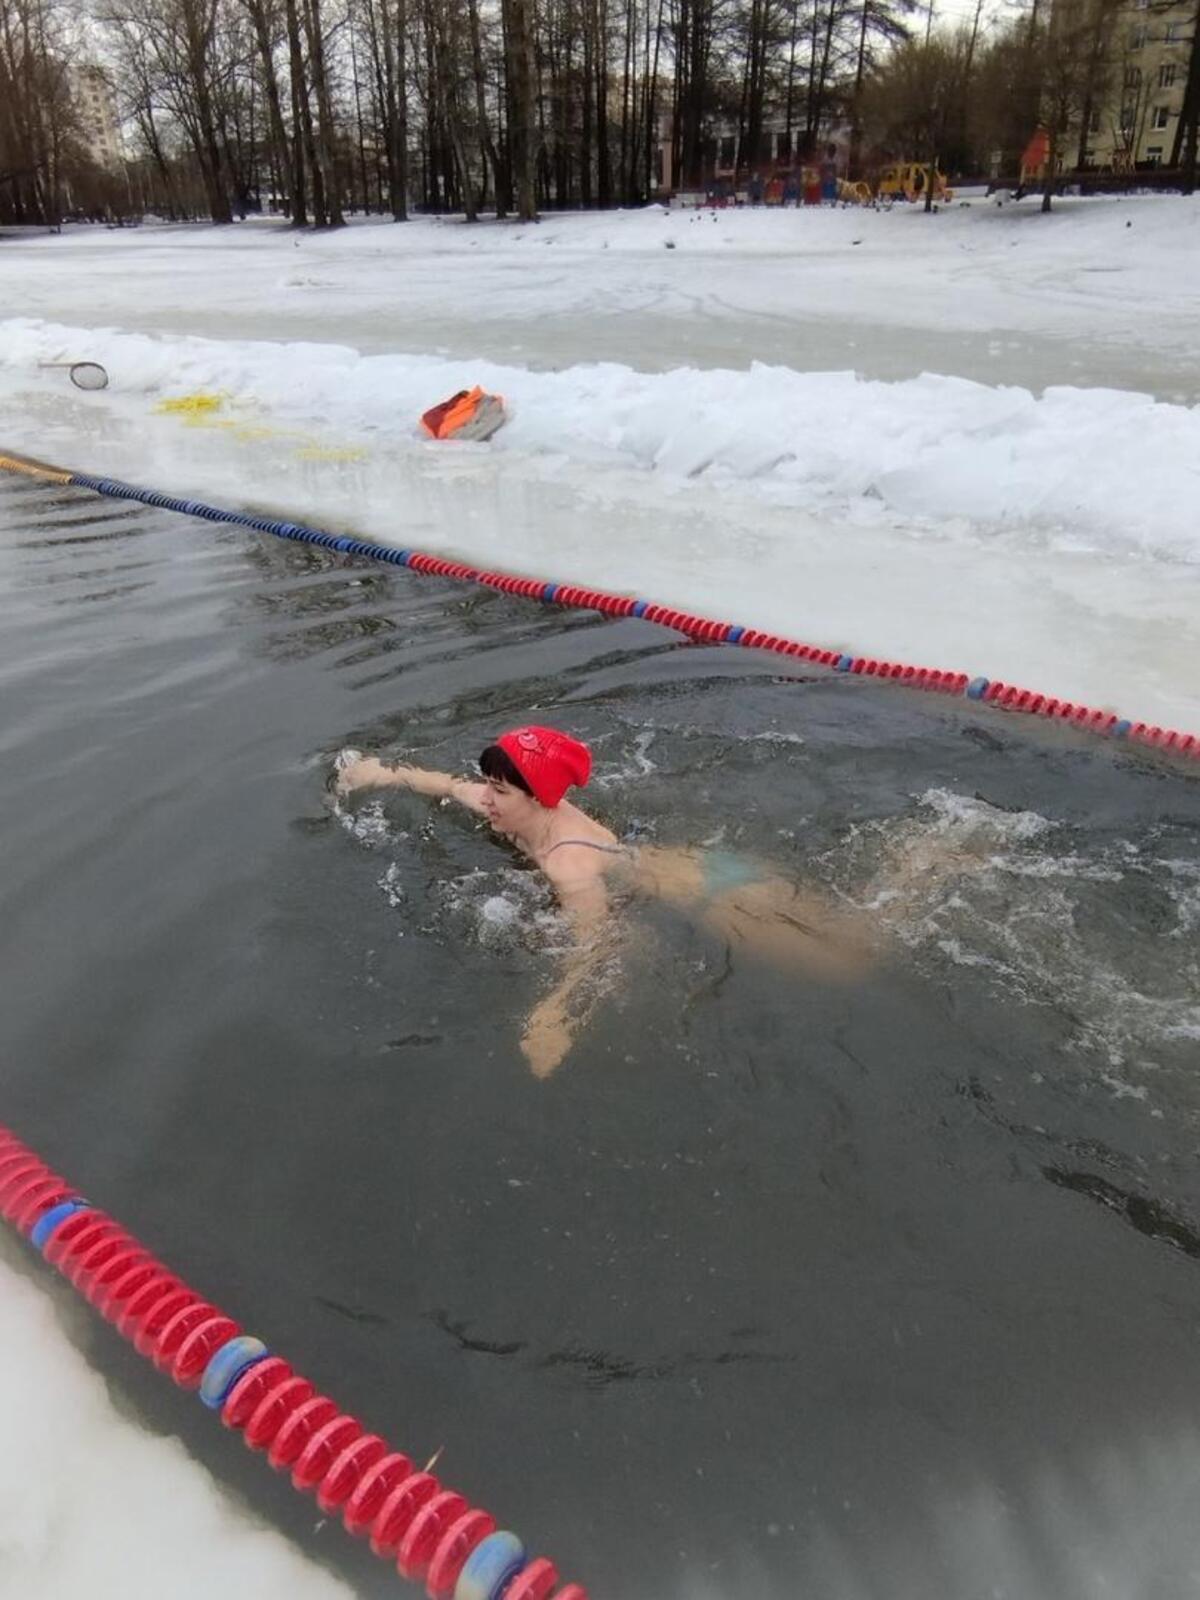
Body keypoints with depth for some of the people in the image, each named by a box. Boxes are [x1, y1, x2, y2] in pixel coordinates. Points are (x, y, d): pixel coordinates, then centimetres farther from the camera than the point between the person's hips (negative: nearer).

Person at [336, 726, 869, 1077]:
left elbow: (597, 944, -45)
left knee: (857, 956, -1)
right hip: (700, 862, 8)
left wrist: (557, 1020, -59)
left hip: (714, 895, -8)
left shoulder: (568, 861, -31)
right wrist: (384, 774, 14)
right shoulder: (521, 809, -5)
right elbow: (451, 784, 12)